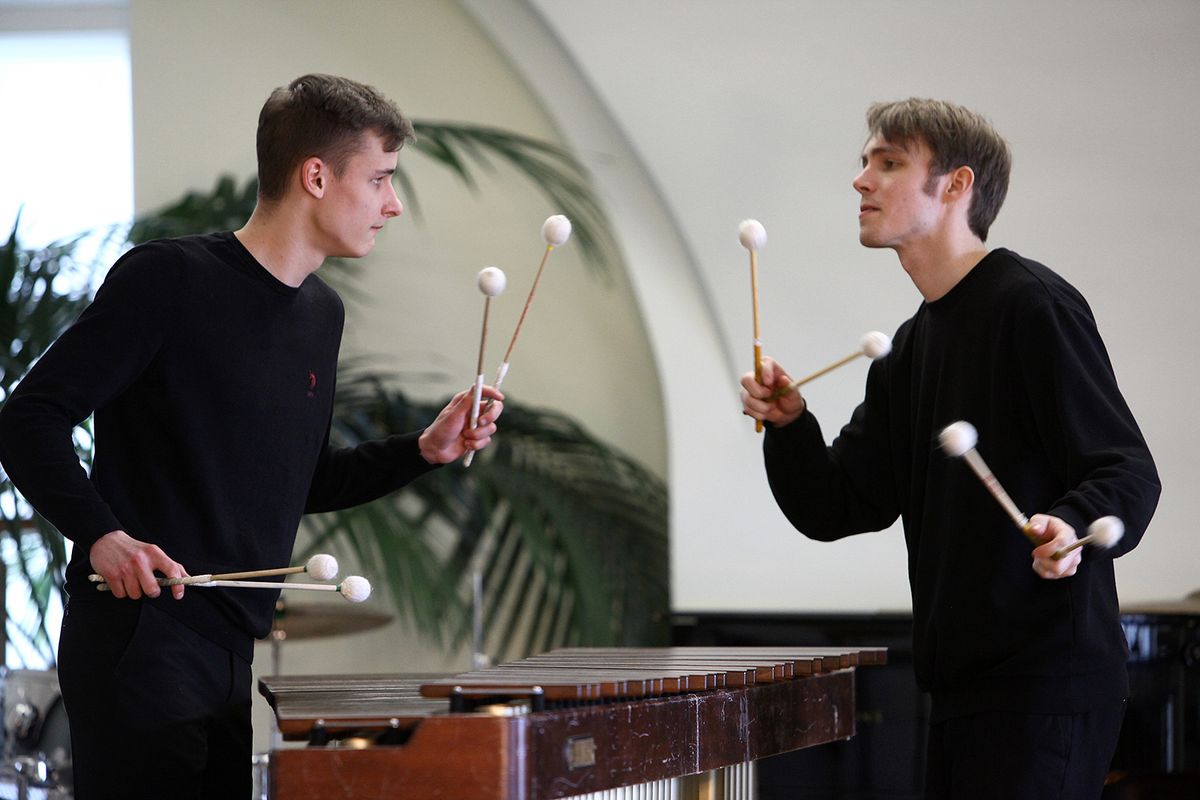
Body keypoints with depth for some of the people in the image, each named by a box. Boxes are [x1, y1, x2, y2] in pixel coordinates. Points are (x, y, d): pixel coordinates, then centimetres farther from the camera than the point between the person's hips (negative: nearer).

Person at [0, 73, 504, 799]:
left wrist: (426, 451, 10)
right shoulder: (167, 280, -10)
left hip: (235, 657, 8)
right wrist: (100, 535, -24)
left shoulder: (322, 315, 14)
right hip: (138, 649, -8)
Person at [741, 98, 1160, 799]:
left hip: (1046, 687, -9)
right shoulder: (910, 352, 17)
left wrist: (1071, 527, -34)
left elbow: (1129, 474, -14)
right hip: (962, 687, 9)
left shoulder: (1033, 306, -9)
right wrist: (789, 423, -3)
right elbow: (836, 509, 14)